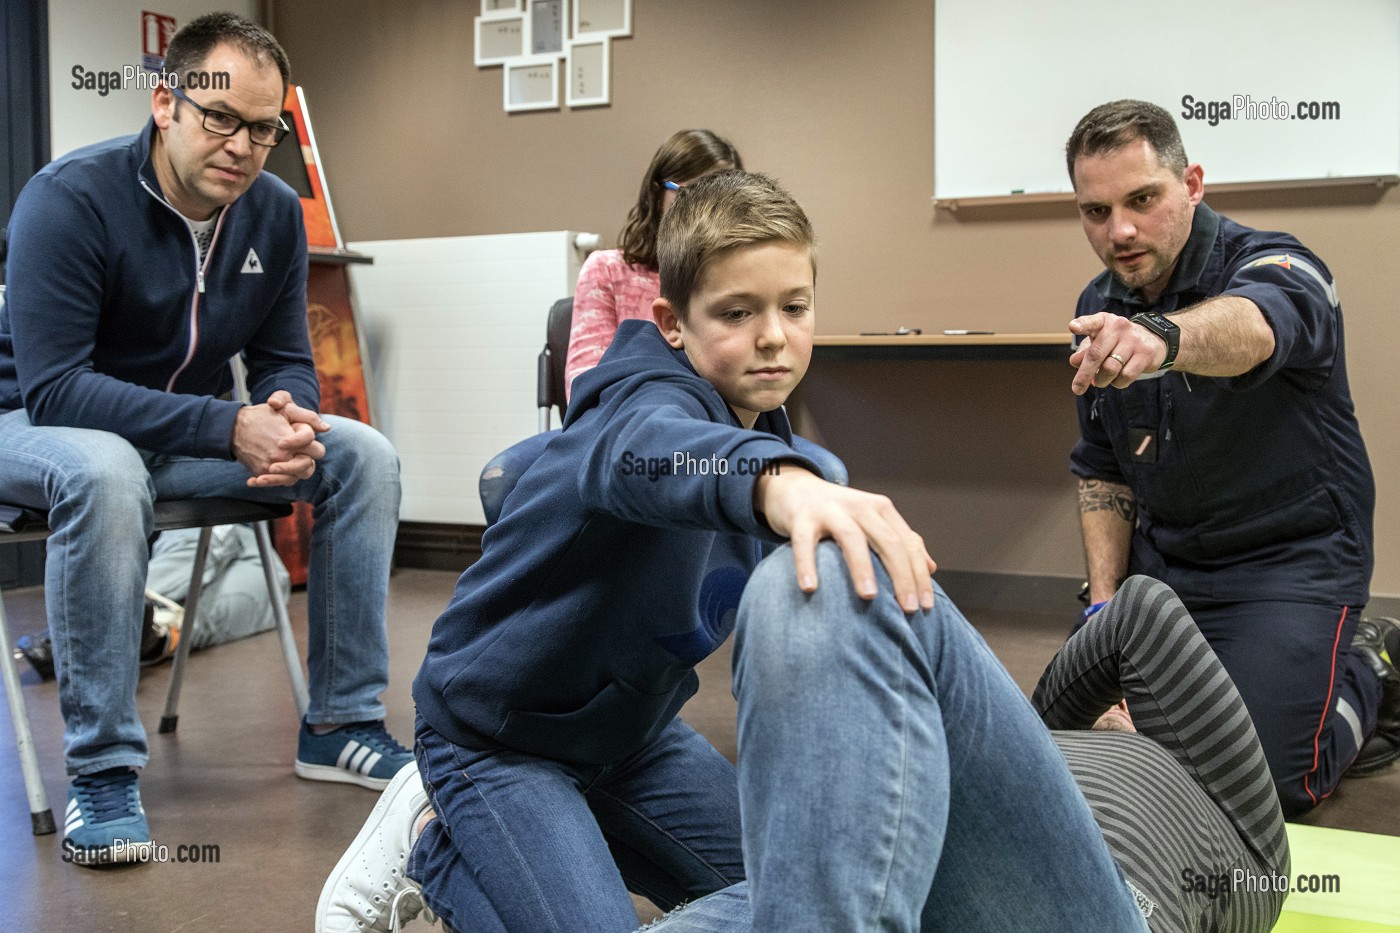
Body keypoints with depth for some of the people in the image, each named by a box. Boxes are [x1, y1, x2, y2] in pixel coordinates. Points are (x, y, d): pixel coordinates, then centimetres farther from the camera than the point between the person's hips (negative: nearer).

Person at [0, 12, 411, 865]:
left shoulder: (275, 213, -5)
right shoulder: (68, 200, -23)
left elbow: (287, 360, 1)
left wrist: (289, 423, -24)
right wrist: (228, 426, -37)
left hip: (190, 431, 6)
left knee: (364, 454, -13)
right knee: (105, 471, -40)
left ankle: (342, 725, -4)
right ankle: (102, 767, -26)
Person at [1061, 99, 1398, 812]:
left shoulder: (1273, 267, -18)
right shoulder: (1100, 308, 2)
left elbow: (1250, 328, -46)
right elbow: (1102, 467, 9)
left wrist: (1161, 336, -69)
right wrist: (1104, 600, -2)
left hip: (1287, 559, -6)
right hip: (1164, 559, 6)